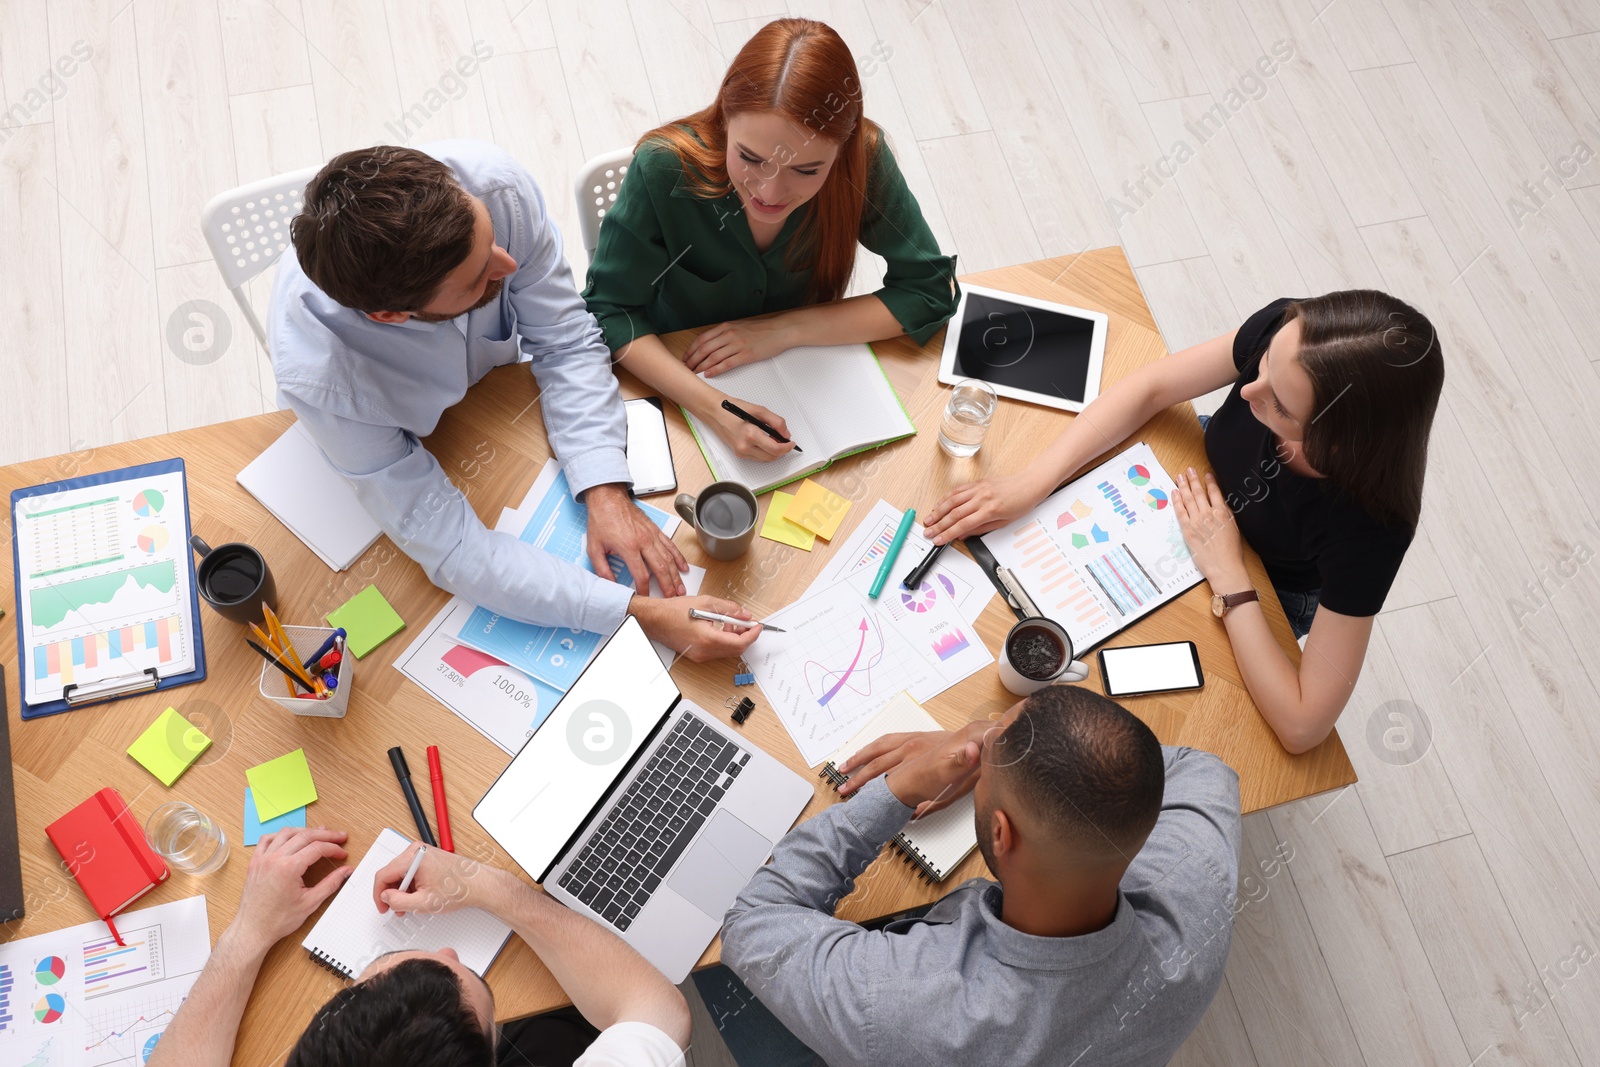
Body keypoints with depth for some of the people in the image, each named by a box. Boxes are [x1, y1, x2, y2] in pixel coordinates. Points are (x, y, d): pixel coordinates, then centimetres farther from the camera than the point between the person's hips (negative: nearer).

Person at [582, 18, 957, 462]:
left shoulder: (863, 158, -21)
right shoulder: (664, 168, -25)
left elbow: (931, 288, -14)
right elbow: (608, 310, -20)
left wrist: (785, 329, -22)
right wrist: (711, 407, -35)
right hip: (679, 387, -1)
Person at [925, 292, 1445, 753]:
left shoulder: (1369, 527, -45)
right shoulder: (1287, 332, -36)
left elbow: (1302, 725, -40)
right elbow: (1150, 387, -22)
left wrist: (1226, 572, -36)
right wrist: (1031, 481, -31)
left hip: (1263, 596, -3)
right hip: (1201, 479, 3)